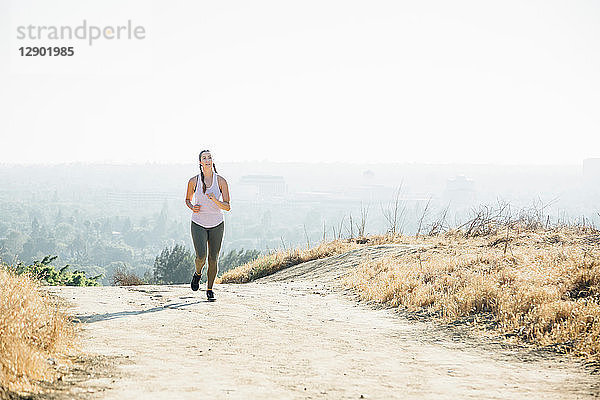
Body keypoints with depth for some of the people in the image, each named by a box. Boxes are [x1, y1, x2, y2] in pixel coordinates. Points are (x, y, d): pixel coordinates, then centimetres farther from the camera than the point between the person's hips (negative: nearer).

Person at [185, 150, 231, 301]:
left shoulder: (221, 181, -5)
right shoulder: (193, 181, -4)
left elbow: (227, 207, -6)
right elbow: (188, 199, 13)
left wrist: (215, 200, -24)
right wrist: (192, 207, -8)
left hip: (217, 225, 1)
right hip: (198, 224, -1)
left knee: (213, 259, 3)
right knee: (201, 257, -17)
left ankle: (209, 289, 21)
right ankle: (198, 273, 18)